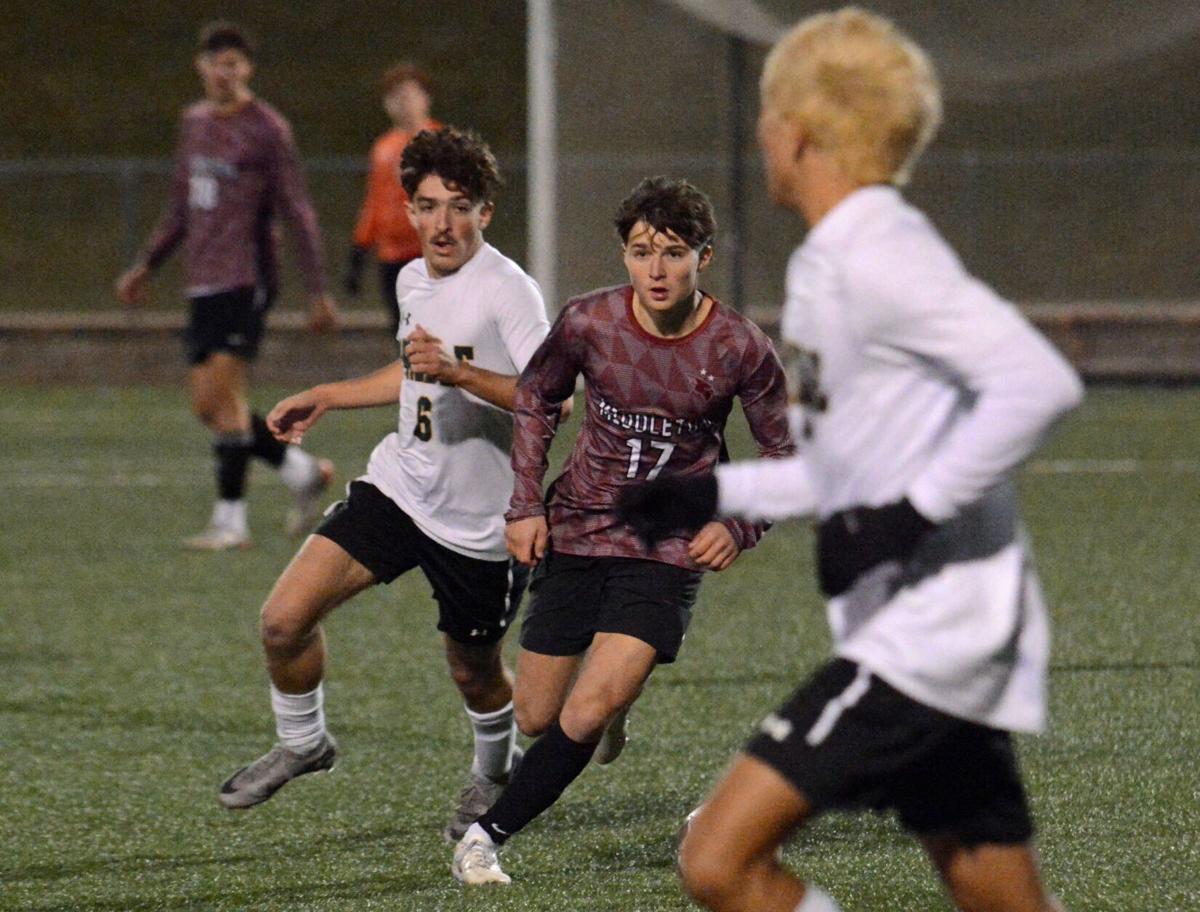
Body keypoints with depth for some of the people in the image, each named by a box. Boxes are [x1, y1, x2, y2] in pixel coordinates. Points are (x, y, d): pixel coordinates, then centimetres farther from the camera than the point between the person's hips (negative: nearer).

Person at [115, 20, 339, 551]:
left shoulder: (267, 130, -6)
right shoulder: (194, 122, 15)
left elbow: (298, 214, -7)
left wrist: (317, 292, -10)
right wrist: (147, 264, 22)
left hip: (245, 282, -7)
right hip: (203, 285, 7)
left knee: (221, 394, -13)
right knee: (207, 404, 4)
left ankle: (230, 520, -7)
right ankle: (304, 474, 19)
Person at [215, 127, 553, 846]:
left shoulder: (508, 291, -18)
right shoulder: (414, 280, 6)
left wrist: (459, 373, -39)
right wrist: (324, 398, 28)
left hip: (481, 521, -6)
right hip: (399, 485, 6)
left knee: (475, 675, 11)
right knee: (285, 618, -8)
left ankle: (497, 772, 45)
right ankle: (302, 743, 19)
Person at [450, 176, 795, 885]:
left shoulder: (740, 349, -14)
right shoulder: (589, 323, -11)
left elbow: (785, 454, 1)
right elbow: (536, 400, 9)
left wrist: (739, 527, -13)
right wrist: (526, 505, 1)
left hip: (669, 548, -3)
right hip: (577, 532, 3)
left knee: (588, 714, -20)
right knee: (536, 718, 7)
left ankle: (490, 836, -4)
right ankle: (613, 703, 42)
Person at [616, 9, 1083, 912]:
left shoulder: (873, 259, -15)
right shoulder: (833, 262, 16)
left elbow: (1039, 382, -26)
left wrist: (913, 513, -24)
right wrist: (713, 496, 20)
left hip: (931, 626, -10)